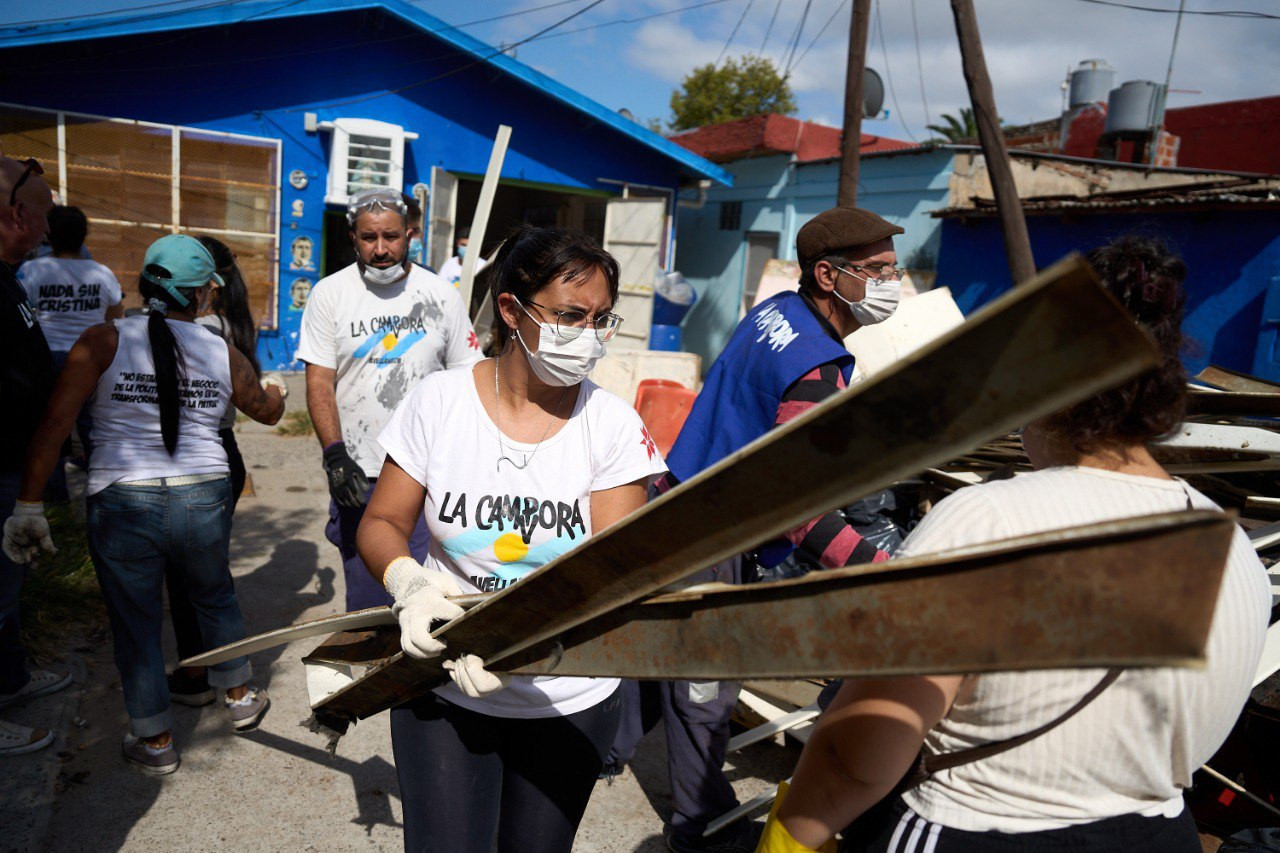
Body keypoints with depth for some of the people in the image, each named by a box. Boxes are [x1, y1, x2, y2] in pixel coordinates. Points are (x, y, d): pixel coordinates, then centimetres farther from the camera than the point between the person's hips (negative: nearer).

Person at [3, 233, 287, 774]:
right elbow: (268, 410, 18)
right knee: (216, 598, 25)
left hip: (122, 503, -1)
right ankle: (240, 698, 42)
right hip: (204, 499, 2)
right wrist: (275, 386, 41)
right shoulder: (224, 354, 1)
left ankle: (155, 740, 29)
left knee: (134, 623, 16)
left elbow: (54, 425, -11)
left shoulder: (104, 342, -5)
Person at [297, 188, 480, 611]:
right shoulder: (329, 293, 2)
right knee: (366, 601, 9)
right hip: (358, 473, 0)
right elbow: (319, 381, -1)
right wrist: (335, 454, -14)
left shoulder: (441, 295, 3)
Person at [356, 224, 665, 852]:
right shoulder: (439, 401, -8)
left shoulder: (613, 426, -10)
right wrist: (409, 582, -24)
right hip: (445, 690, 0)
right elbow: (382, 524, -1)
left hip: (570, 704, 1)